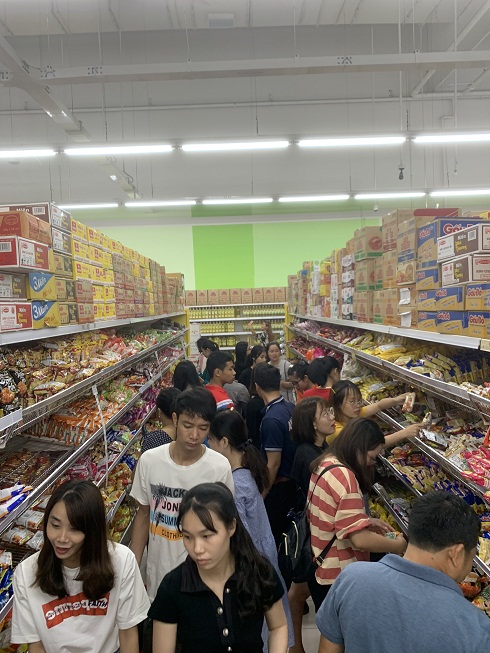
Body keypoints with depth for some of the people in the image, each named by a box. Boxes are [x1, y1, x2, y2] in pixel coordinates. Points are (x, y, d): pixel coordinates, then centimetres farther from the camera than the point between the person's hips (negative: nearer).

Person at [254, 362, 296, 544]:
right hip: (292, 480, 8)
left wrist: (261, 496, -12)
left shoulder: (271, 419, -26)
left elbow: (273, 464, -22)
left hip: (278, 486, -8)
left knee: (271, 536, 9)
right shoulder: (290, 407, -2)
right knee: (285, 531, 22)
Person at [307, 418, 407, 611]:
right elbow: (361, 539, -29)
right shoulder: (344, 477, -28)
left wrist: (367, 521, 7)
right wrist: (398, 546, -13)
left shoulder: (326, 463, 1)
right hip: (336, 577, -9)